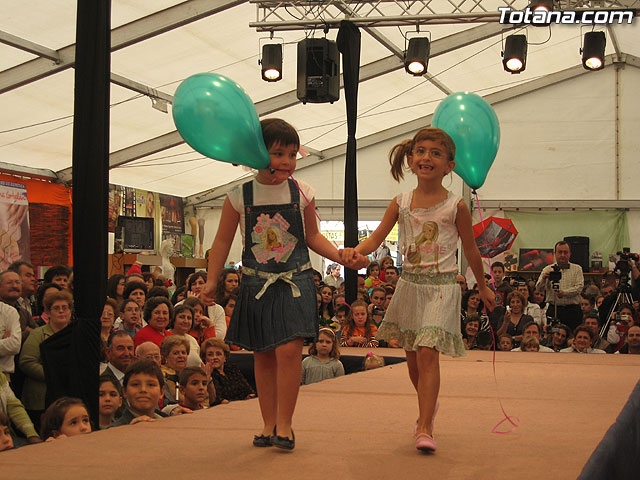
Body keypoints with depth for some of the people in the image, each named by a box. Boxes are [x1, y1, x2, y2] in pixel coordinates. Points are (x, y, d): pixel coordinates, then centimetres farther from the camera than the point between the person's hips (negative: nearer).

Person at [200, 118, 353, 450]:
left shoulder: (301, 193, 0)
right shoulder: (240, 196, -2)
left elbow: (312, 236, 11)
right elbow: (223, 241, 4)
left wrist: (340, 256, -4)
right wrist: (211, 281, -2)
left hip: (294, 281, -1)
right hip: (256, 283, 1)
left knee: (289, 349, -13)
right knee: (263, 355, 7)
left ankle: (284, 424, -1)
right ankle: (268, 423, 19)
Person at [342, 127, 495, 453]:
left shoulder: (456, 206, -5)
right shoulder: (401, 203, 2)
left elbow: (470, 250, 6)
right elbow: (376, 238, -3)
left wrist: (482, 287, 15)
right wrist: (355, 251, -24)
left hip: (441, 287, -4)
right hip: (410, 284, 4)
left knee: (428, 353, -17)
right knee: (412, 357, 13)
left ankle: (424, 429, -15)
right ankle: (428, 405, 40)